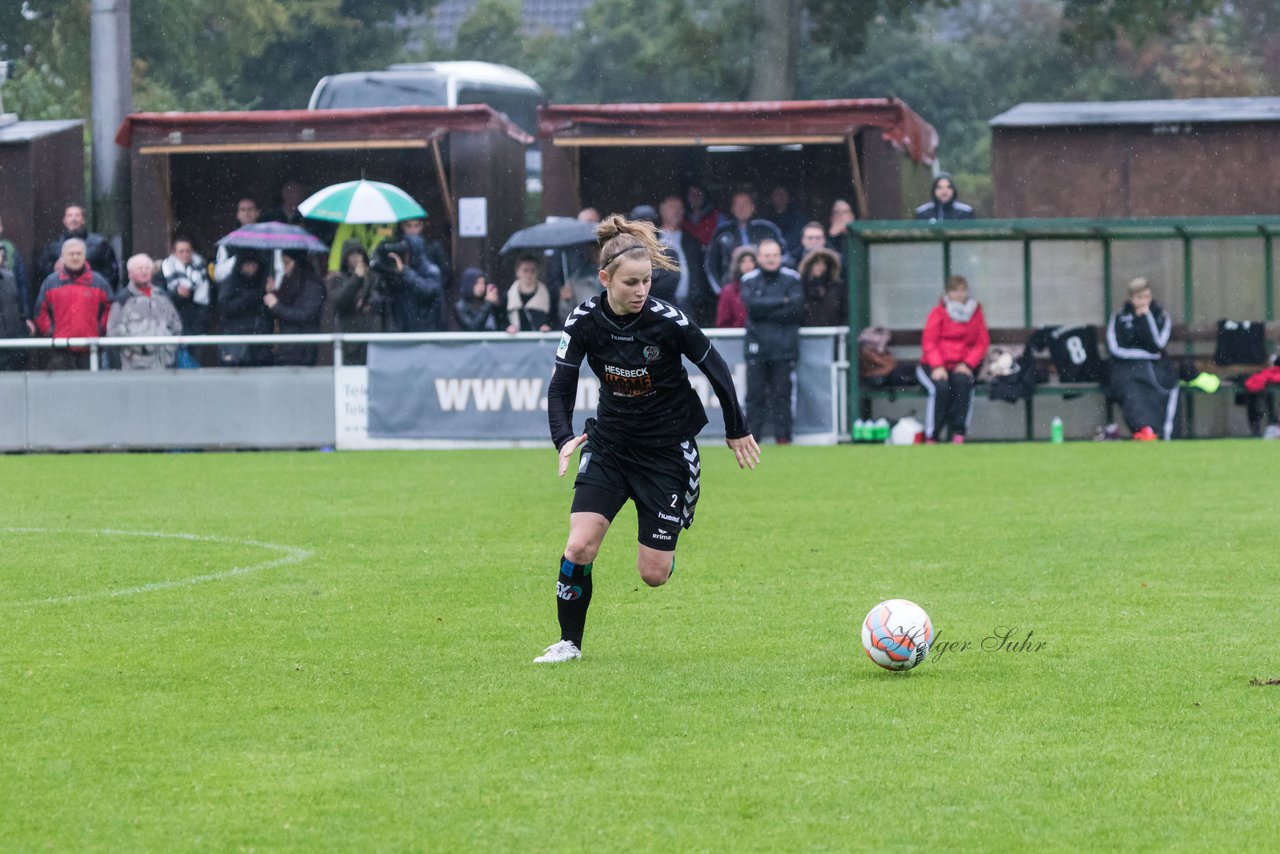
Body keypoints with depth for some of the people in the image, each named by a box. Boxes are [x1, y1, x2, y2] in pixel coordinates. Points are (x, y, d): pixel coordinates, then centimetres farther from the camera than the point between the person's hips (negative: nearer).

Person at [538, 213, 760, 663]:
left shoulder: (668, 319, -20)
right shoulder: (585, 321, -13)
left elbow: (715, 367, -6)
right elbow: (561, 388, -8)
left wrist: (737, 430, 4)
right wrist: (564, 438, -27)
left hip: (668, 450, -2)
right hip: (610, 442, 2)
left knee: (654, 573, -2)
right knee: (580, 546, -15)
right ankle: (569, 642, 4)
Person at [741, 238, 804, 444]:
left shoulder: (792, 279, 8)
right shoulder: (749, 280, 9)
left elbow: (796, 309, -4)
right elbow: (752, 306, -7)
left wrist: (766, 311, -7)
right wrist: (781, 302, -8)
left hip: (784, 348, 0)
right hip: (756, 347, 0)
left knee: (782, 394, -3)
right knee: (755, 393, -3)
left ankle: (783, 435, 1)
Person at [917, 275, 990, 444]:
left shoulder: (976, 312, 9)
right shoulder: (938, 312, 2)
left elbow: (982, 343, 5)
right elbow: (929, 342, -6)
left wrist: (967, 364, -11)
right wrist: (937, 366, -21)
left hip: (960, 366, 2)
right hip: (933, 366, -2)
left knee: (963, 382, -32)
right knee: (941, 388, -33)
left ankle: (958, 434, -29)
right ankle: (931, 436, -24)